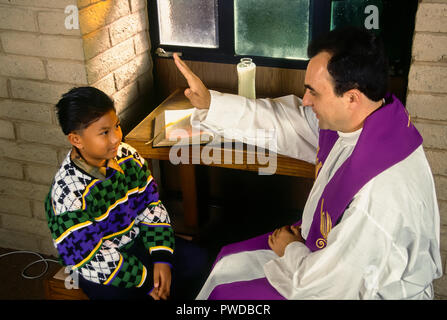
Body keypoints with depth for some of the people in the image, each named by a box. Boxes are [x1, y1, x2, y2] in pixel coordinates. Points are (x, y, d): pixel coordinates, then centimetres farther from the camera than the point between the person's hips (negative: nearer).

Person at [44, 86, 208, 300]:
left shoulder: (127, 156, -9)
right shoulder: (68, 194, -27)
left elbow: (151, 204, -1)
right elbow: (89, 258, -24)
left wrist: (162, 257, -11)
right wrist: (146, 280, -20)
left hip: (138, 240, 6)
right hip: (102, 271, -5)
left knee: (198, 262, -2)